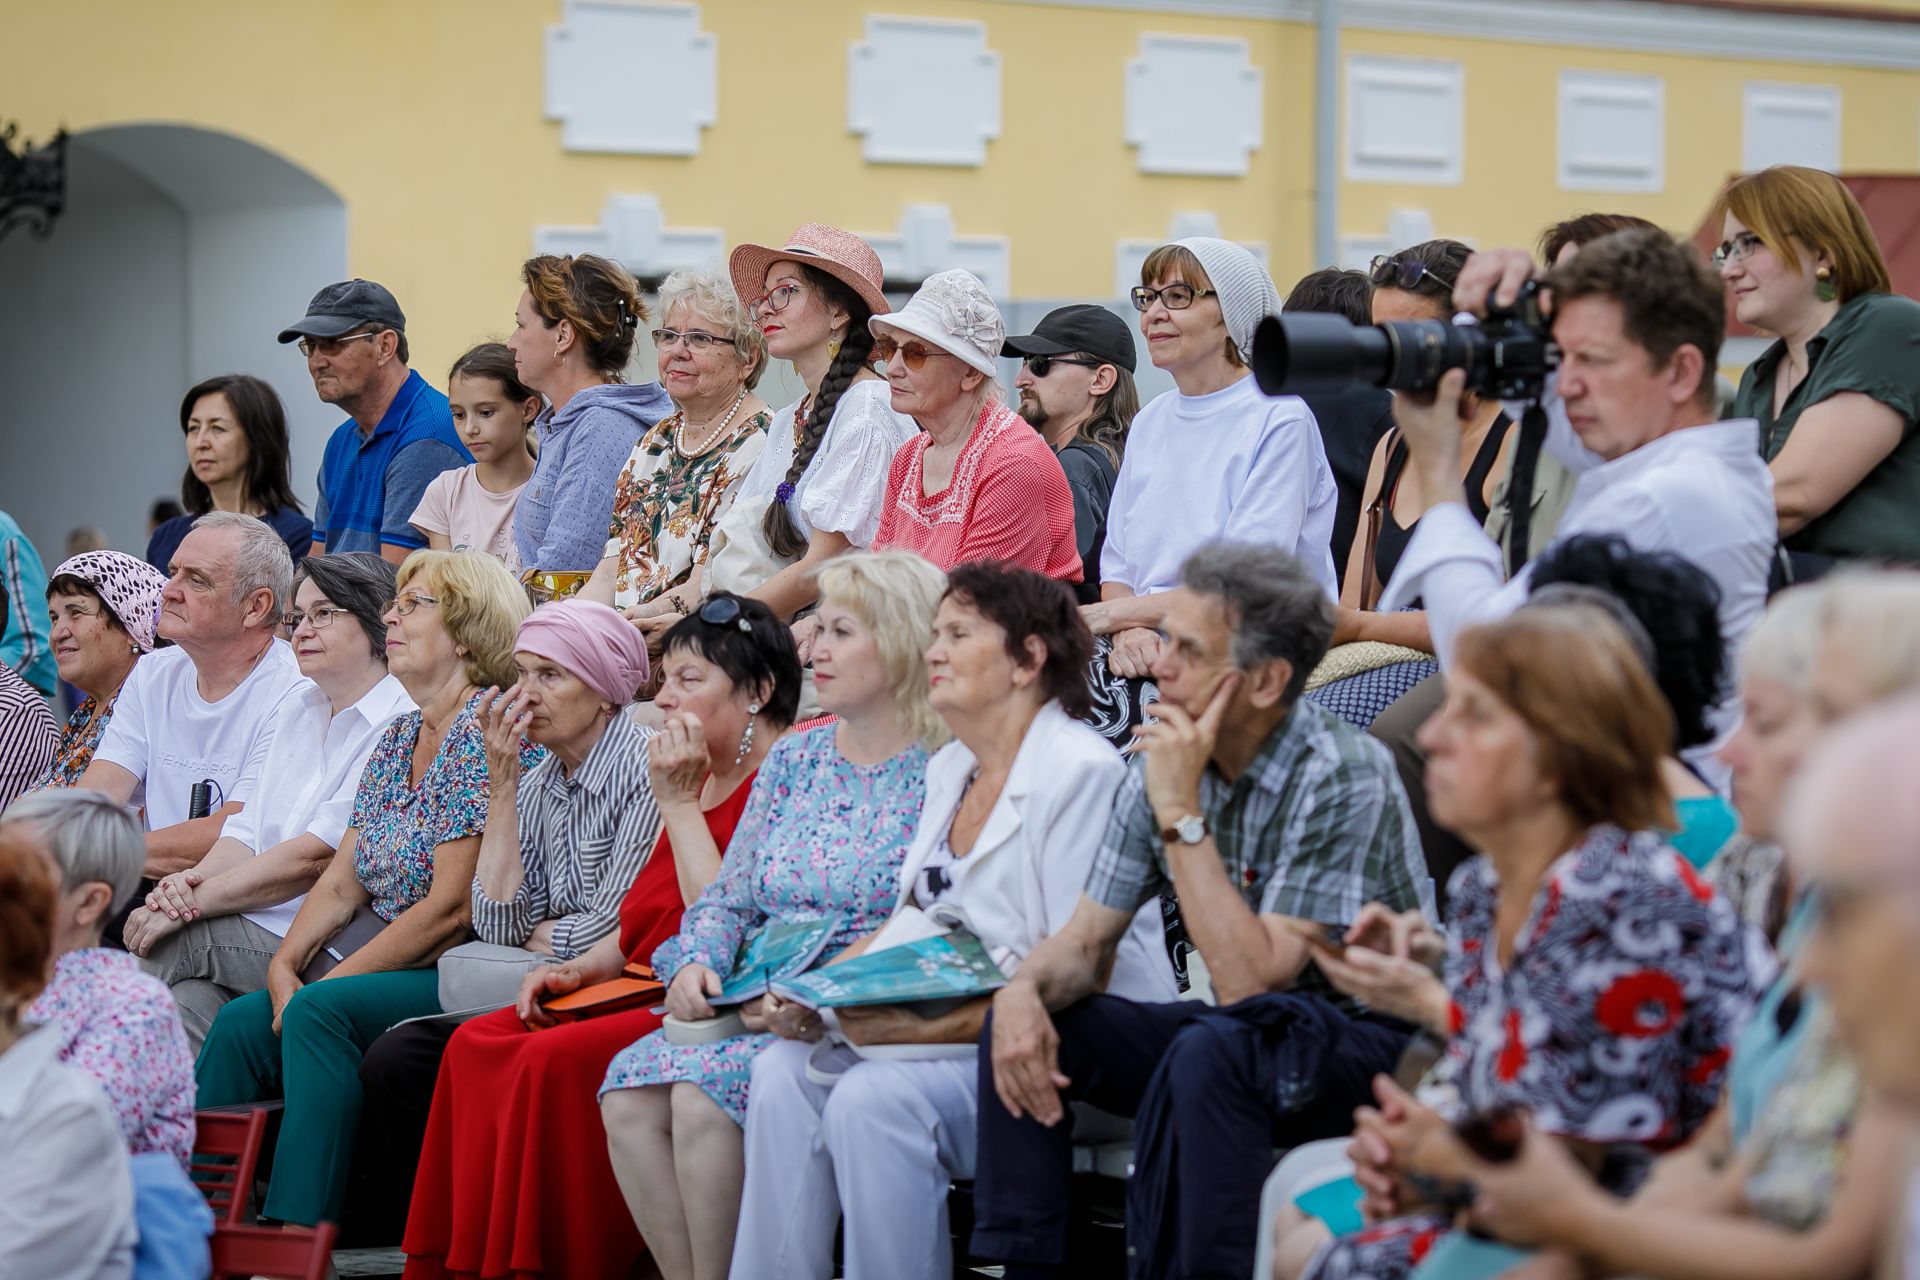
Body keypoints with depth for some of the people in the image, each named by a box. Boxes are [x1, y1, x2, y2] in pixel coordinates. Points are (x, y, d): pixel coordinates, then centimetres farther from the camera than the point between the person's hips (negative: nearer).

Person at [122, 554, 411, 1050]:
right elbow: (250, 827, 18)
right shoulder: (301, 706, 19)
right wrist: (193, 878, -5)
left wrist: (196, 903, -15)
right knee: (189, 999, -26)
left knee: (174, 946, -21)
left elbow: (313, 858, -16)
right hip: (258, 926, 6)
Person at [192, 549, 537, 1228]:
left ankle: (296, 1234, -28)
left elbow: (451, 907, -17)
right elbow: (342, 883, 14)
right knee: (240, 1024, -12)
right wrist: (285, 964, -4)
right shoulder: (397, 739, 16)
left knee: (320, 1012, -29)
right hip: (382, 963, 8)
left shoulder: (485, 732, -12)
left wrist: (328, 981, -15)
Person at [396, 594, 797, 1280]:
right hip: (651, 994, 9)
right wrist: (581, 969, 6)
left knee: (555, 1060, -28)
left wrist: (680, 804, -12)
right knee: (477, 1045, -9)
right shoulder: (704, 781, 20)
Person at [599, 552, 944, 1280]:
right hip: (755, 1011, 6)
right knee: (630, 1091, -20)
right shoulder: (792, 761, 17)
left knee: (705, 1093, -29)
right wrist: (697, 962, -4)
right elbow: (729, 898, 18)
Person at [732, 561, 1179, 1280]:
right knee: (786, 1069, -12)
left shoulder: (1080, 772, -14)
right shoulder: (950, 769, 15)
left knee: (875, 1098, -29)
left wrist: (931, 1028, -25)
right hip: (964, 1032, 8)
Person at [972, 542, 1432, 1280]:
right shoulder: (1166, 762, -1)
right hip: (1241, 1032, 7)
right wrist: (1025, 990, -18)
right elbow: (1084, 941, 5)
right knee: (1024, 1029, -7)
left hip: (1372, 1044, -7)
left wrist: (1181, 813, -27)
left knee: (1209, 1050, -36)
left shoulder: (1342, 777, -22)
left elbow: (1252, 981, -27)